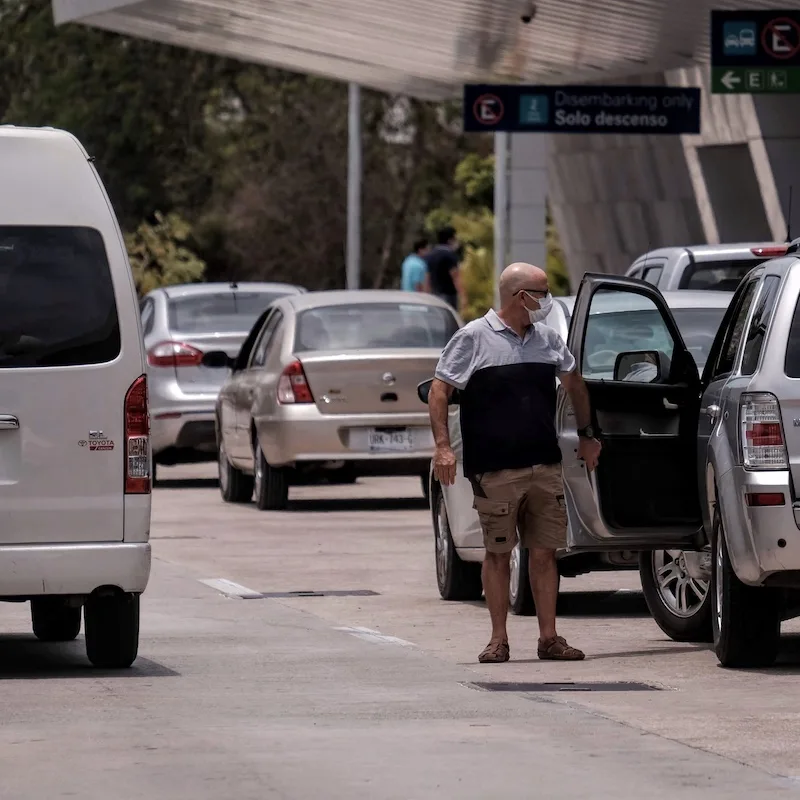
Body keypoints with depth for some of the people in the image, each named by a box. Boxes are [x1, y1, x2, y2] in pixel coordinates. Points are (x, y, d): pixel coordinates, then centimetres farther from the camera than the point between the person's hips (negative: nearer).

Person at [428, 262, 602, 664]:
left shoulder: (547, 338, 12)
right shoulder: (474, 338, -4)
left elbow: (573, 381, 27)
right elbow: (439, 390, -4)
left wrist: (586, 434, 27)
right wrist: (442, 445, -13)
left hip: (545, 468, 4)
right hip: (495, 472, -4)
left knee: (544, 552, 4)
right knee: (498, 554, 1)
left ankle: (549, 637, 8)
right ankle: (498, 640, 6)